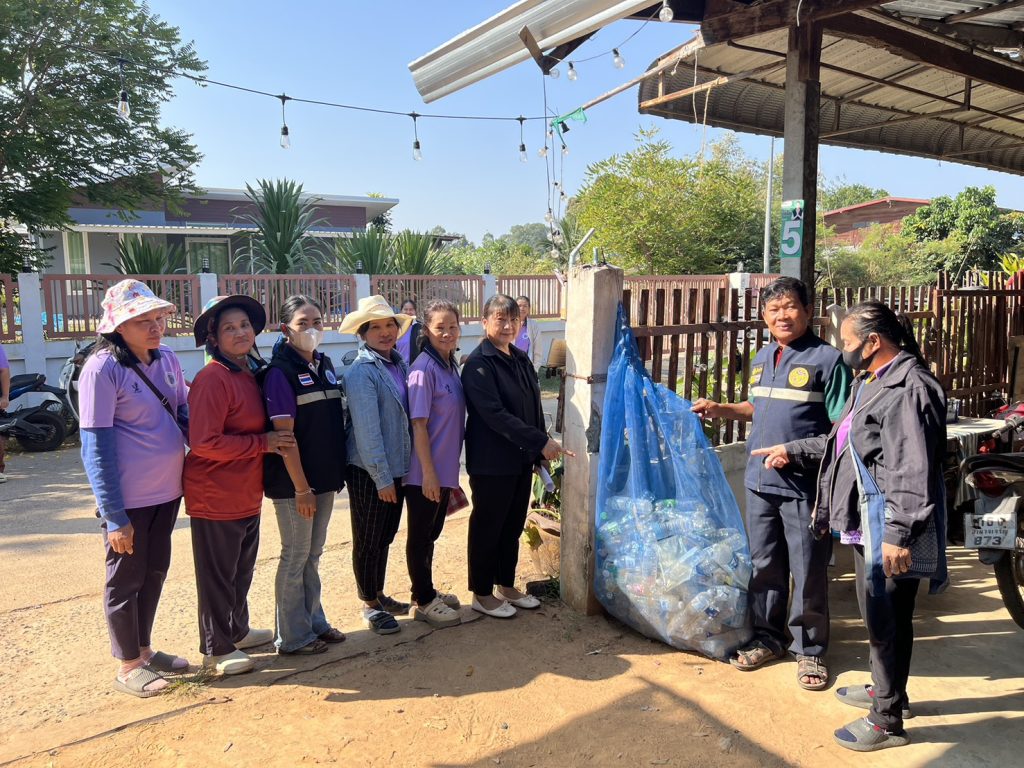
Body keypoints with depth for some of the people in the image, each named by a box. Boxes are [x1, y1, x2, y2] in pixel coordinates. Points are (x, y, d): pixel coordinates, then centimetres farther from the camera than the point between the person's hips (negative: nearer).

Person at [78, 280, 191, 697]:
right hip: (129, 499, -6)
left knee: (155, 572, 19)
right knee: (126, 579, 9)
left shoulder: (167, 359, 2)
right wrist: (113, 515, -17)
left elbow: (184, 414, 16)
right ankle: (128, 667, 27)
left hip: (167, 491, 7)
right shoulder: (102, 369, -17)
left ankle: (144, 649, 38)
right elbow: (96, 448, -17)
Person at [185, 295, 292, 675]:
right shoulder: (212, 379, -20)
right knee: (217, 574, 7)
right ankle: (216, 650, 24)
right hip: (215, 497, -9)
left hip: (247, 494, 9)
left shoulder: (251, 373, 7)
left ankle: (237, 631, 42)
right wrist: (262, 443, -21)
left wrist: (269, 441, 2)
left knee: (242, 569, 23)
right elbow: (204, 442, -25)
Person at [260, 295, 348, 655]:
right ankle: (292, 636, 19)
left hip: (324, 478, 7)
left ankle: (315, 622, 31)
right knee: (295, 556, 5)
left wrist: (337, 473, 11)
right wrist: (301, 487, -17)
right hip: (293, 483, -7)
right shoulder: (279, 372, -13)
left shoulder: (325, 366, 8)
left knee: (313, 554, 17)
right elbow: (284, 435, -16)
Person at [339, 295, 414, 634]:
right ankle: (369, 604, 25)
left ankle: (378, 594, 37)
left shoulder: (400, 364, 6)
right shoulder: (361, 371, -16)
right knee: (368, 540, 8)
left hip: (396, 468, 7)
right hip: (368, 472, -7)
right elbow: (366, 429, -20)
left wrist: (397, 473, 9)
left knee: (385, 537, 20)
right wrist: (381, 478, -19)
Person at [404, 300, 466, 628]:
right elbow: (419, 425, -18)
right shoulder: (424, 369, -17)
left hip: (445, 469, 8)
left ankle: (428, 593, 34)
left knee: (431, 534, 19)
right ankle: (423, 602, 19)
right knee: (420, 536, 7)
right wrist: (429, 473, -19)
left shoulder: (451, 366, 8)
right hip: (425, 473, -8)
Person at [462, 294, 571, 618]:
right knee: (487, 527, 7)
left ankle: (507, 586, 33)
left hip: (522, 459, 7)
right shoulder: (479, 364, -15)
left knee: (513, 525, 17)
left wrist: (540, 452, 10)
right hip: (491, 463, -7)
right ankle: (482, 593, 23)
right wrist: (541, 441, -23)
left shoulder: (520, 359, 8)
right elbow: (495, 415, -23)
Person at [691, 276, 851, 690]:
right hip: (760, 482, 6)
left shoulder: (827, 358, -9)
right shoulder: (763, 357, 12)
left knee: (808, 571, 5)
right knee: (763, 565, 16)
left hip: (804, 486, -6)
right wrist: (721, 409, 15)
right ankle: (767, 637, 32)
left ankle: (810, 649, 22)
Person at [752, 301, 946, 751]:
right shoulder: (872, 382, 14)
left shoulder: (908, 388, -19)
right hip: (868, 521, 10)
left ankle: (887, 720, 18)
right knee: (879, 615, 22)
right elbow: (843, 442, 25)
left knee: (886, 620, 3)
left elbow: (913, 470, -24)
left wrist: (899, 533, -26)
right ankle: (885, 689, 41)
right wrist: (793, 451, 26)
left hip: (890, 528, -10)